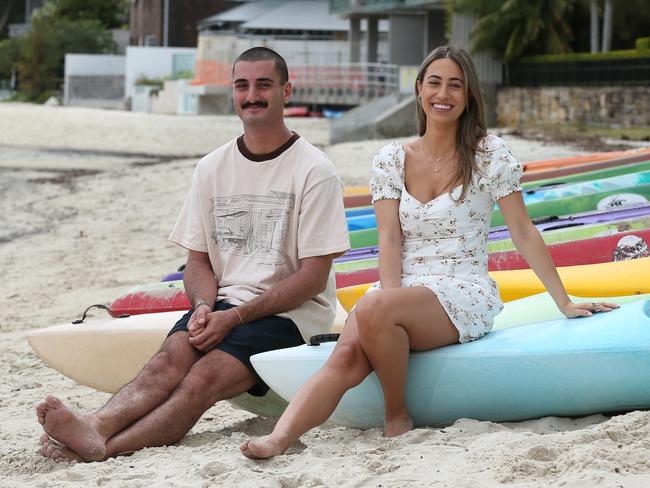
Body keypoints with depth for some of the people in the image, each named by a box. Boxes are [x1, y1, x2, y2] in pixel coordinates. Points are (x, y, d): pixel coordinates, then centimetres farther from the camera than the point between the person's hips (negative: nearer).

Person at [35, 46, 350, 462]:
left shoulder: (314, 170, -4)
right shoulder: (212, 168, 12)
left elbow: (314, 276, -8)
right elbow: (199, 260, 15)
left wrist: (236, 317, -16)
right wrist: (205, 306, -8)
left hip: (292, 313, -5)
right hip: (224, 303, 5)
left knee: (205, 376, -30)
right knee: (172, 357, -27)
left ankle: (104, 446, -50)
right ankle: (95, 427, -52)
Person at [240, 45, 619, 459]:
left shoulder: (489, 154, 1)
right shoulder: (391, 160, 10)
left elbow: (523, 232, 3)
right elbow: (390, 239, 2)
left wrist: (565, 303, 1)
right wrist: (390, 294, -16)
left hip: (465, 294, -3)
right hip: (404, 289, 3)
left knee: (373, 310, -34)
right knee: (347, 357, -29)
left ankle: (397, 416, -15)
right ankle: (279, 439, -45)